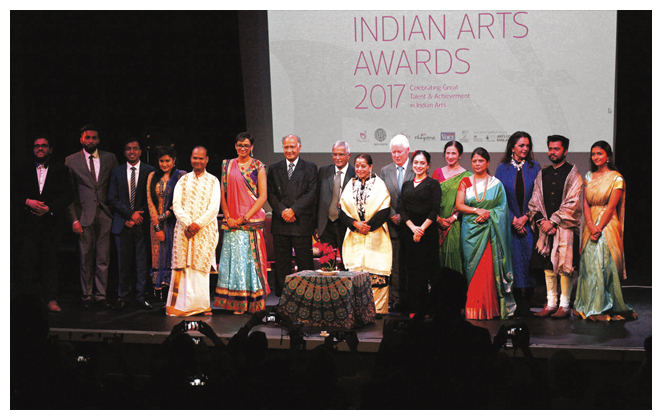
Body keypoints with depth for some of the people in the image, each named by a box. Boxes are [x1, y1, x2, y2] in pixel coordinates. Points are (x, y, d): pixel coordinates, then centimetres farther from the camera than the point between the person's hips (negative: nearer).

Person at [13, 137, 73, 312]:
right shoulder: (23, 171, 13)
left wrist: (49, 208, -12)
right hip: (29, 223, 1)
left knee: (50, 261, 0)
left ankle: (51, 299, 6)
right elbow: (14, 194, 8)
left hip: (52, 223, -1)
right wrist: (28, 202, -12)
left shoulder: (60, 170, 7)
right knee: (28, 260, -5)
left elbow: (68, 195, 0)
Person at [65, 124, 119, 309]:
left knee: (103, 259, 2)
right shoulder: (71, 160, 5)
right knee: (86, 258, 1)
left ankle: (101, 296, 9)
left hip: (105, 215, 1)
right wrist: (74, 219, -4)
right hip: (84, 215, -1)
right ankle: (87, 296, 11)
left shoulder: (109, 158, 9)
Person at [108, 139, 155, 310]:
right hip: (122, 224, 1)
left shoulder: (149, 171, 5)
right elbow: (112, 199, 4)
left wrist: (139, 215, -7)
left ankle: (141, 297, 5)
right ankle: (123, 297, 10)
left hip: (142, 223, -1)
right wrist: (130, 214, -7)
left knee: (142, 262, -2)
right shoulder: (117, 172, 10)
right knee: (123, 262, 2)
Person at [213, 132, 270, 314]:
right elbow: (222, 193, 10)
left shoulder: (258, 167, 2)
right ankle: (236, 302, 6)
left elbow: (263, 196, -4)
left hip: (252, 220, -2)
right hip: (232, 222, 2)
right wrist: (228, 217, -3)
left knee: (251, 258, -2)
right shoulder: (227, 165, 11)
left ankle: (253, 301, 6)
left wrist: (245, 217, -11)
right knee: (233, 258, 1)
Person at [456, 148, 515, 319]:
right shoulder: (465, 182, 10)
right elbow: (459, 205, 0)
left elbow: (502, 207, 4)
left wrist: (489, 213, -13)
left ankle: (487, 308, -5)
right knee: (472, 267, -1)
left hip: (489, 230, -1)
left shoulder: (496, 184, 8)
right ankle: (471, 309, 2)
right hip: (470, 230, 1)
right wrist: (477, 210, -13)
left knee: (488, 268, -10)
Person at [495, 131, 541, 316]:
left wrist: (526, 216, -8)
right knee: (513, 259, -3)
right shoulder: (503, 168, 5)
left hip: (529, 222, 0)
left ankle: (526, 303, 1)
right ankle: (517, 302, 3)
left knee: (529, 258, -5)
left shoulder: (534, 167, 6)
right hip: (510, 223, 0)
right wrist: (513, 219, -7)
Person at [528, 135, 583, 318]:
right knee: (548, 266, 6)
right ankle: (551, 303, 13)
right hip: (546, 227, 5)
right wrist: (541, 221, -5)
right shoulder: (542, 175, 14)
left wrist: (552, 221, -13)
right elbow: (534, 202, 11)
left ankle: (564, 305, 2)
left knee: (565, 266, -4)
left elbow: (572, 204, -10)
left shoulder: (573, 174, -2)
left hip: (565, 227, -5)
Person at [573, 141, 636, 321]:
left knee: (604, 264, -9)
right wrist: (591, 226, -11)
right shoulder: (589, 177, 12)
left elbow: (611, 207, -10)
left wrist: (599, 228, -16)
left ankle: (605, 308, -2)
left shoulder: (616, 178, -4)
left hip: (607, 225, -5)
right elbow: (586, 204, 4)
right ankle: (589, 307, 9)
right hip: (590, 226, 5)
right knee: (588, 264, 2)